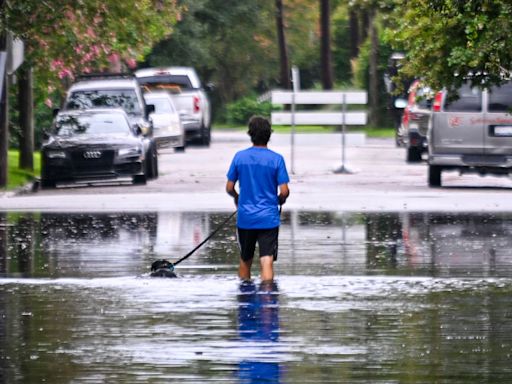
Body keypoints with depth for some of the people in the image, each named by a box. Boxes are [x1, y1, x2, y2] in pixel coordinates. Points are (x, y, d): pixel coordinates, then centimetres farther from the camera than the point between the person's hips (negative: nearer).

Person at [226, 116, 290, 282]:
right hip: (269, 218, -2)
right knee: (267, 262, -7)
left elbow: (229, 188, 3)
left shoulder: (240, 157, -1)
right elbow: (284, 192, -9)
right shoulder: (276, 159, -6)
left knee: (245, 260, 18)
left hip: (245, 218, 2)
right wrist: (280, 200, 14)